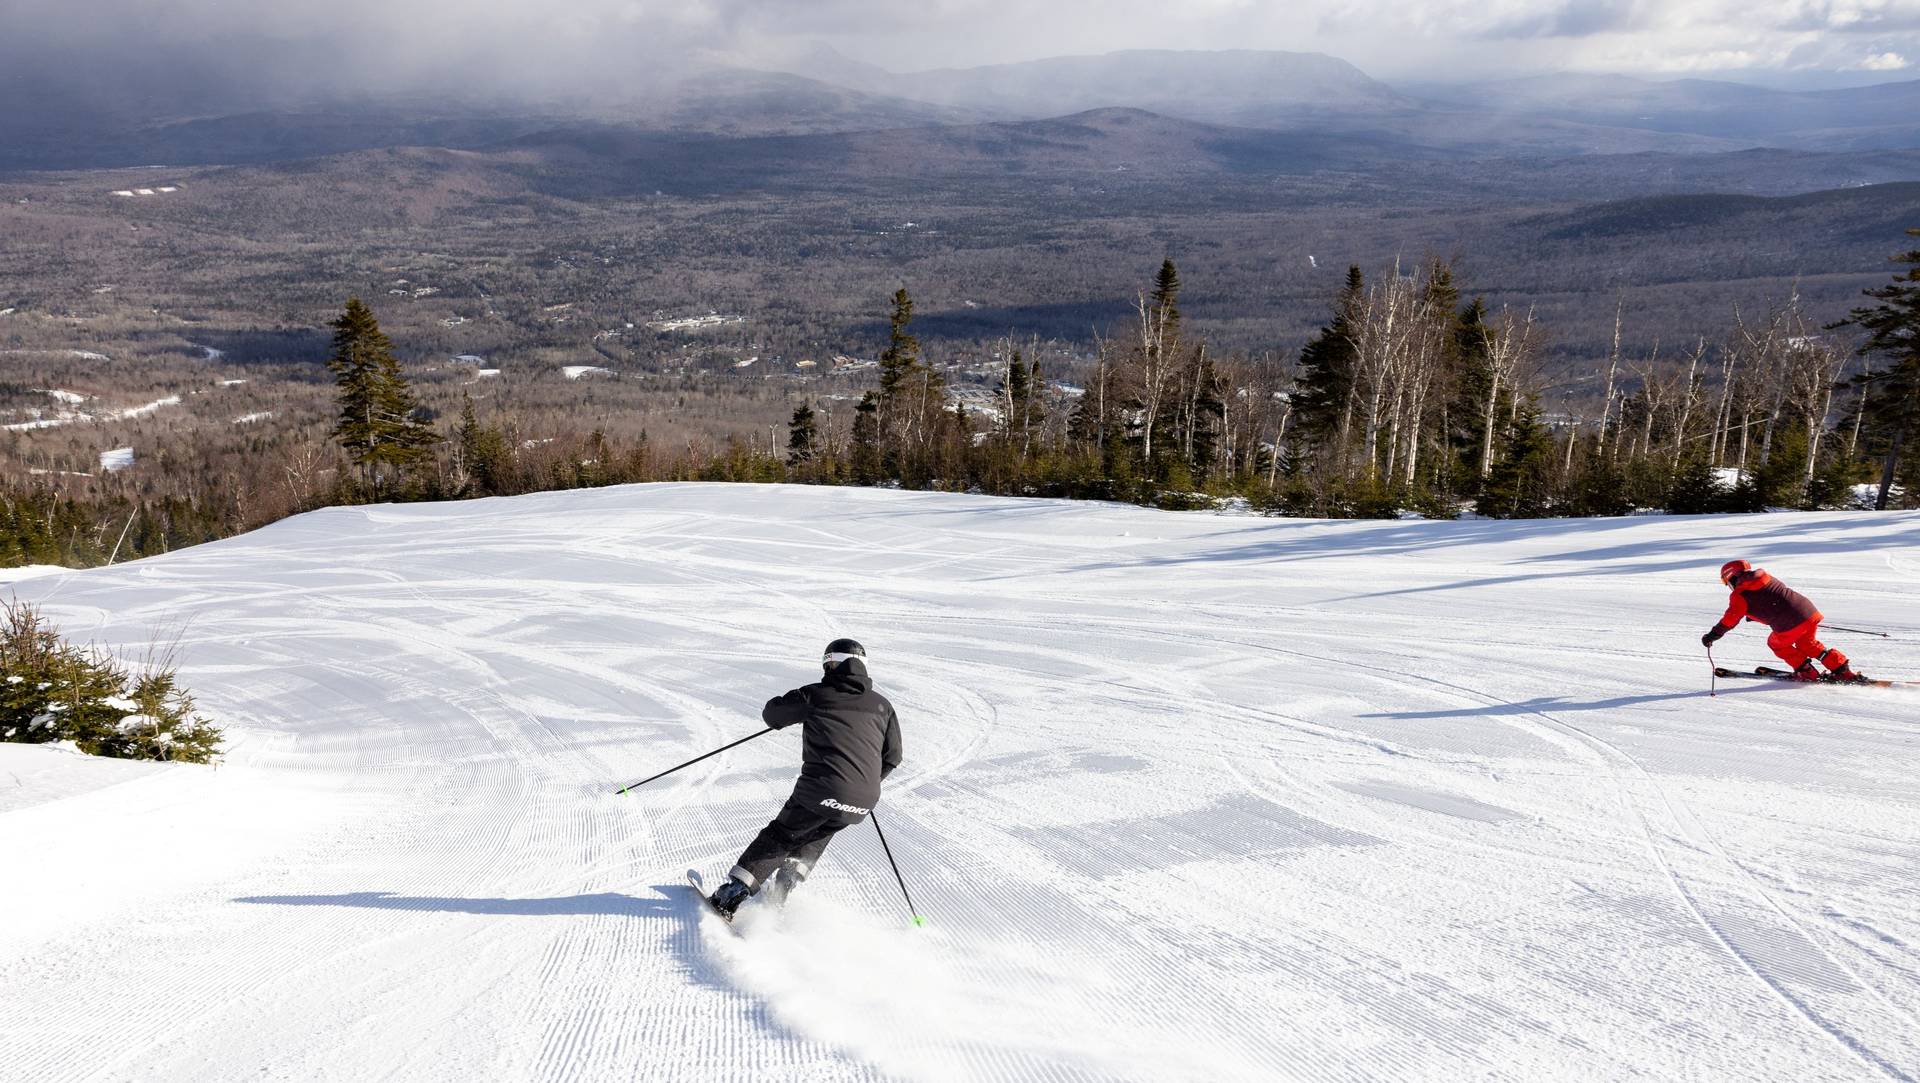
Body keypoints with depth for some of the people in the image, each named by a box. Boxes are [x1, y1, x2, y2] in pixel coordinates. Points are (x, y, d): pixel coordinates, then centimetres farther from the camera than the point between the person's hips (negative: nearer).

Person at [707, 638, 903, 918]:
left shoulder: (815, 695, 3)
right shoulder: (882, 705, 13)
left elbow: (771, 714, 13)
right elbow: (892, 756, 15)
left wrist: (801, 710, 33)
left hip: (821, 791, -3)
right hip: (862, 802, 3)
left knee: (780, 836, 17)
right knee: (818, 835, 29)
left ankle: (735, 891, 14)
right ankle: (786, 881, 17)